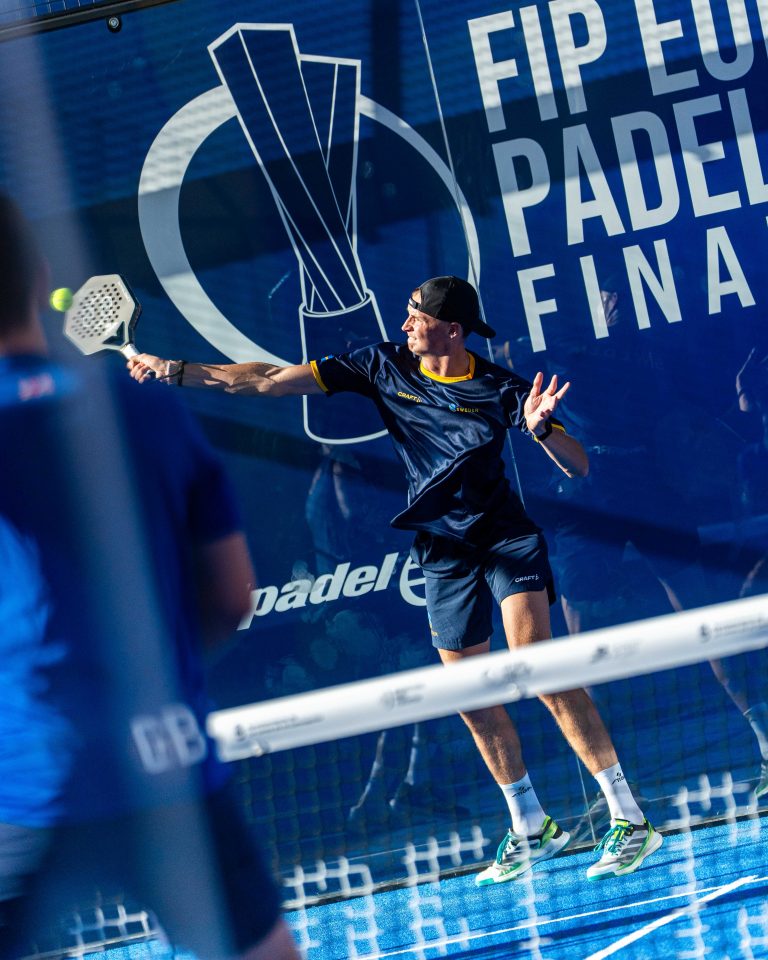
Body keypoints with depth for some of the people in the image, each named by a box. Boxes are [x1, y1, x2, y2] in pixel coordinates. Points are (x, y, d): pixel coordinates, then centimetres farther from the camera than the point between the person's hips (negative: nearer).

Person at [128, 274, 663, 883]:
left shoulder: (499, 389, -11)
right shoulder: (385, 367, -3)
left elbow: (578, 468, -10)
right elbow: (273, 381, -1)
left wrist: (542, 428, -31)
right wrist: (177, 371, -5)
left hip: (507, 536, -4)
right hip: (445, 552, 4)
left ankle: (629, 820, -18)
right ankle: (531, 830, 26)